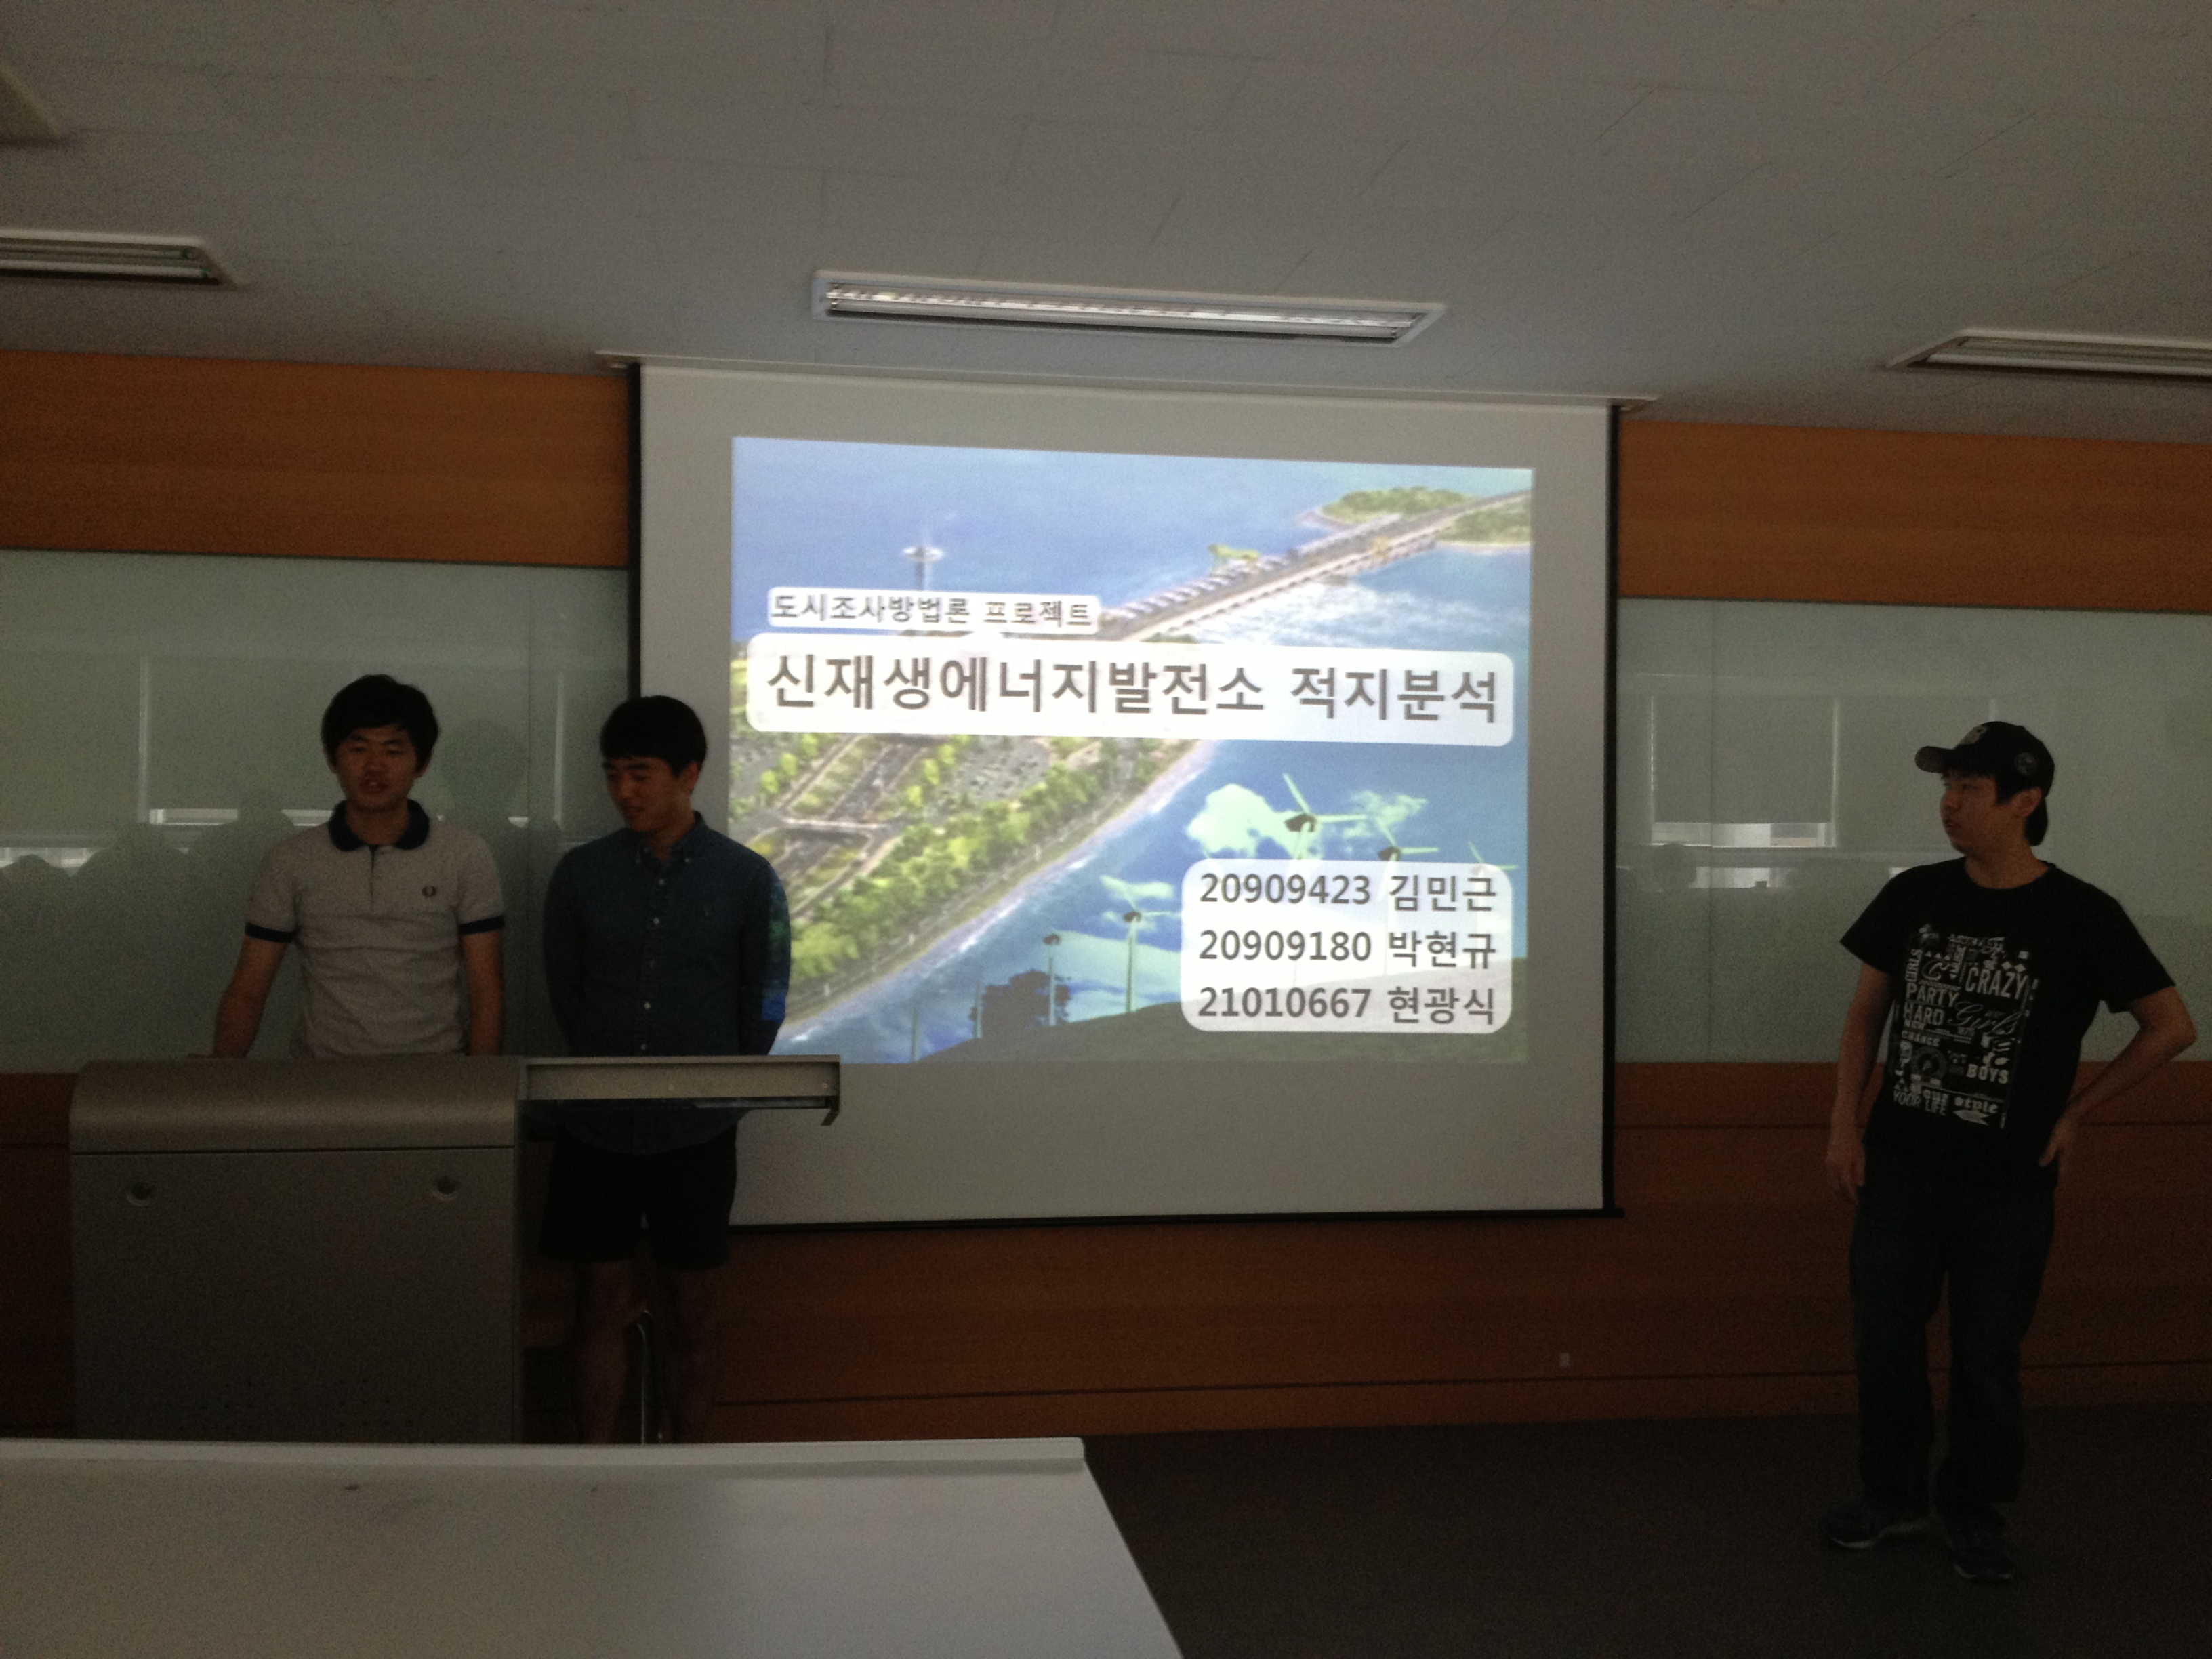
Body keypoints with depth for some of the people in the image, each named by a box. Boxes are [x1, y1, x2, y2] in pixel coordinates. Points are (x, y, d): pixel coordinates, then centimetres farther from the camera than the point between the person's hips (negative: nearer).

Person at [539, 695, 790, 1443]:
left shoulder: (746, 878, -3)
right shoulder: (580, 873, 1)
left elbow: (763, 1004, 2)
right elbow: (564, 993, 9)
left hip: (697, 1128, -1)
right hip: (596, 1122, 1)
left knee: (693, 1303, 9)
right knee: (601, 1302, 7)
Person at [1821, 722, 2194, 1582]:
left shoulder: (2081, 917, -10)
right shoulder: (1913, 896, -1)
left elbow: (2172, 1026, -1)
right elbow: (1867, 1011, 7)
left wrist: (2075, 1110, -2)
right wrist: (1844, 1126, 1)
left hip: (2009, 1179, -2)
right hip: (1899, 1161, 3)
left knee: (1987, 1353, 6)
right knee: (1883, 1335, 6)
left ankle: (1974, 1509, 27)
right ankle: (1893, 1493, 26)